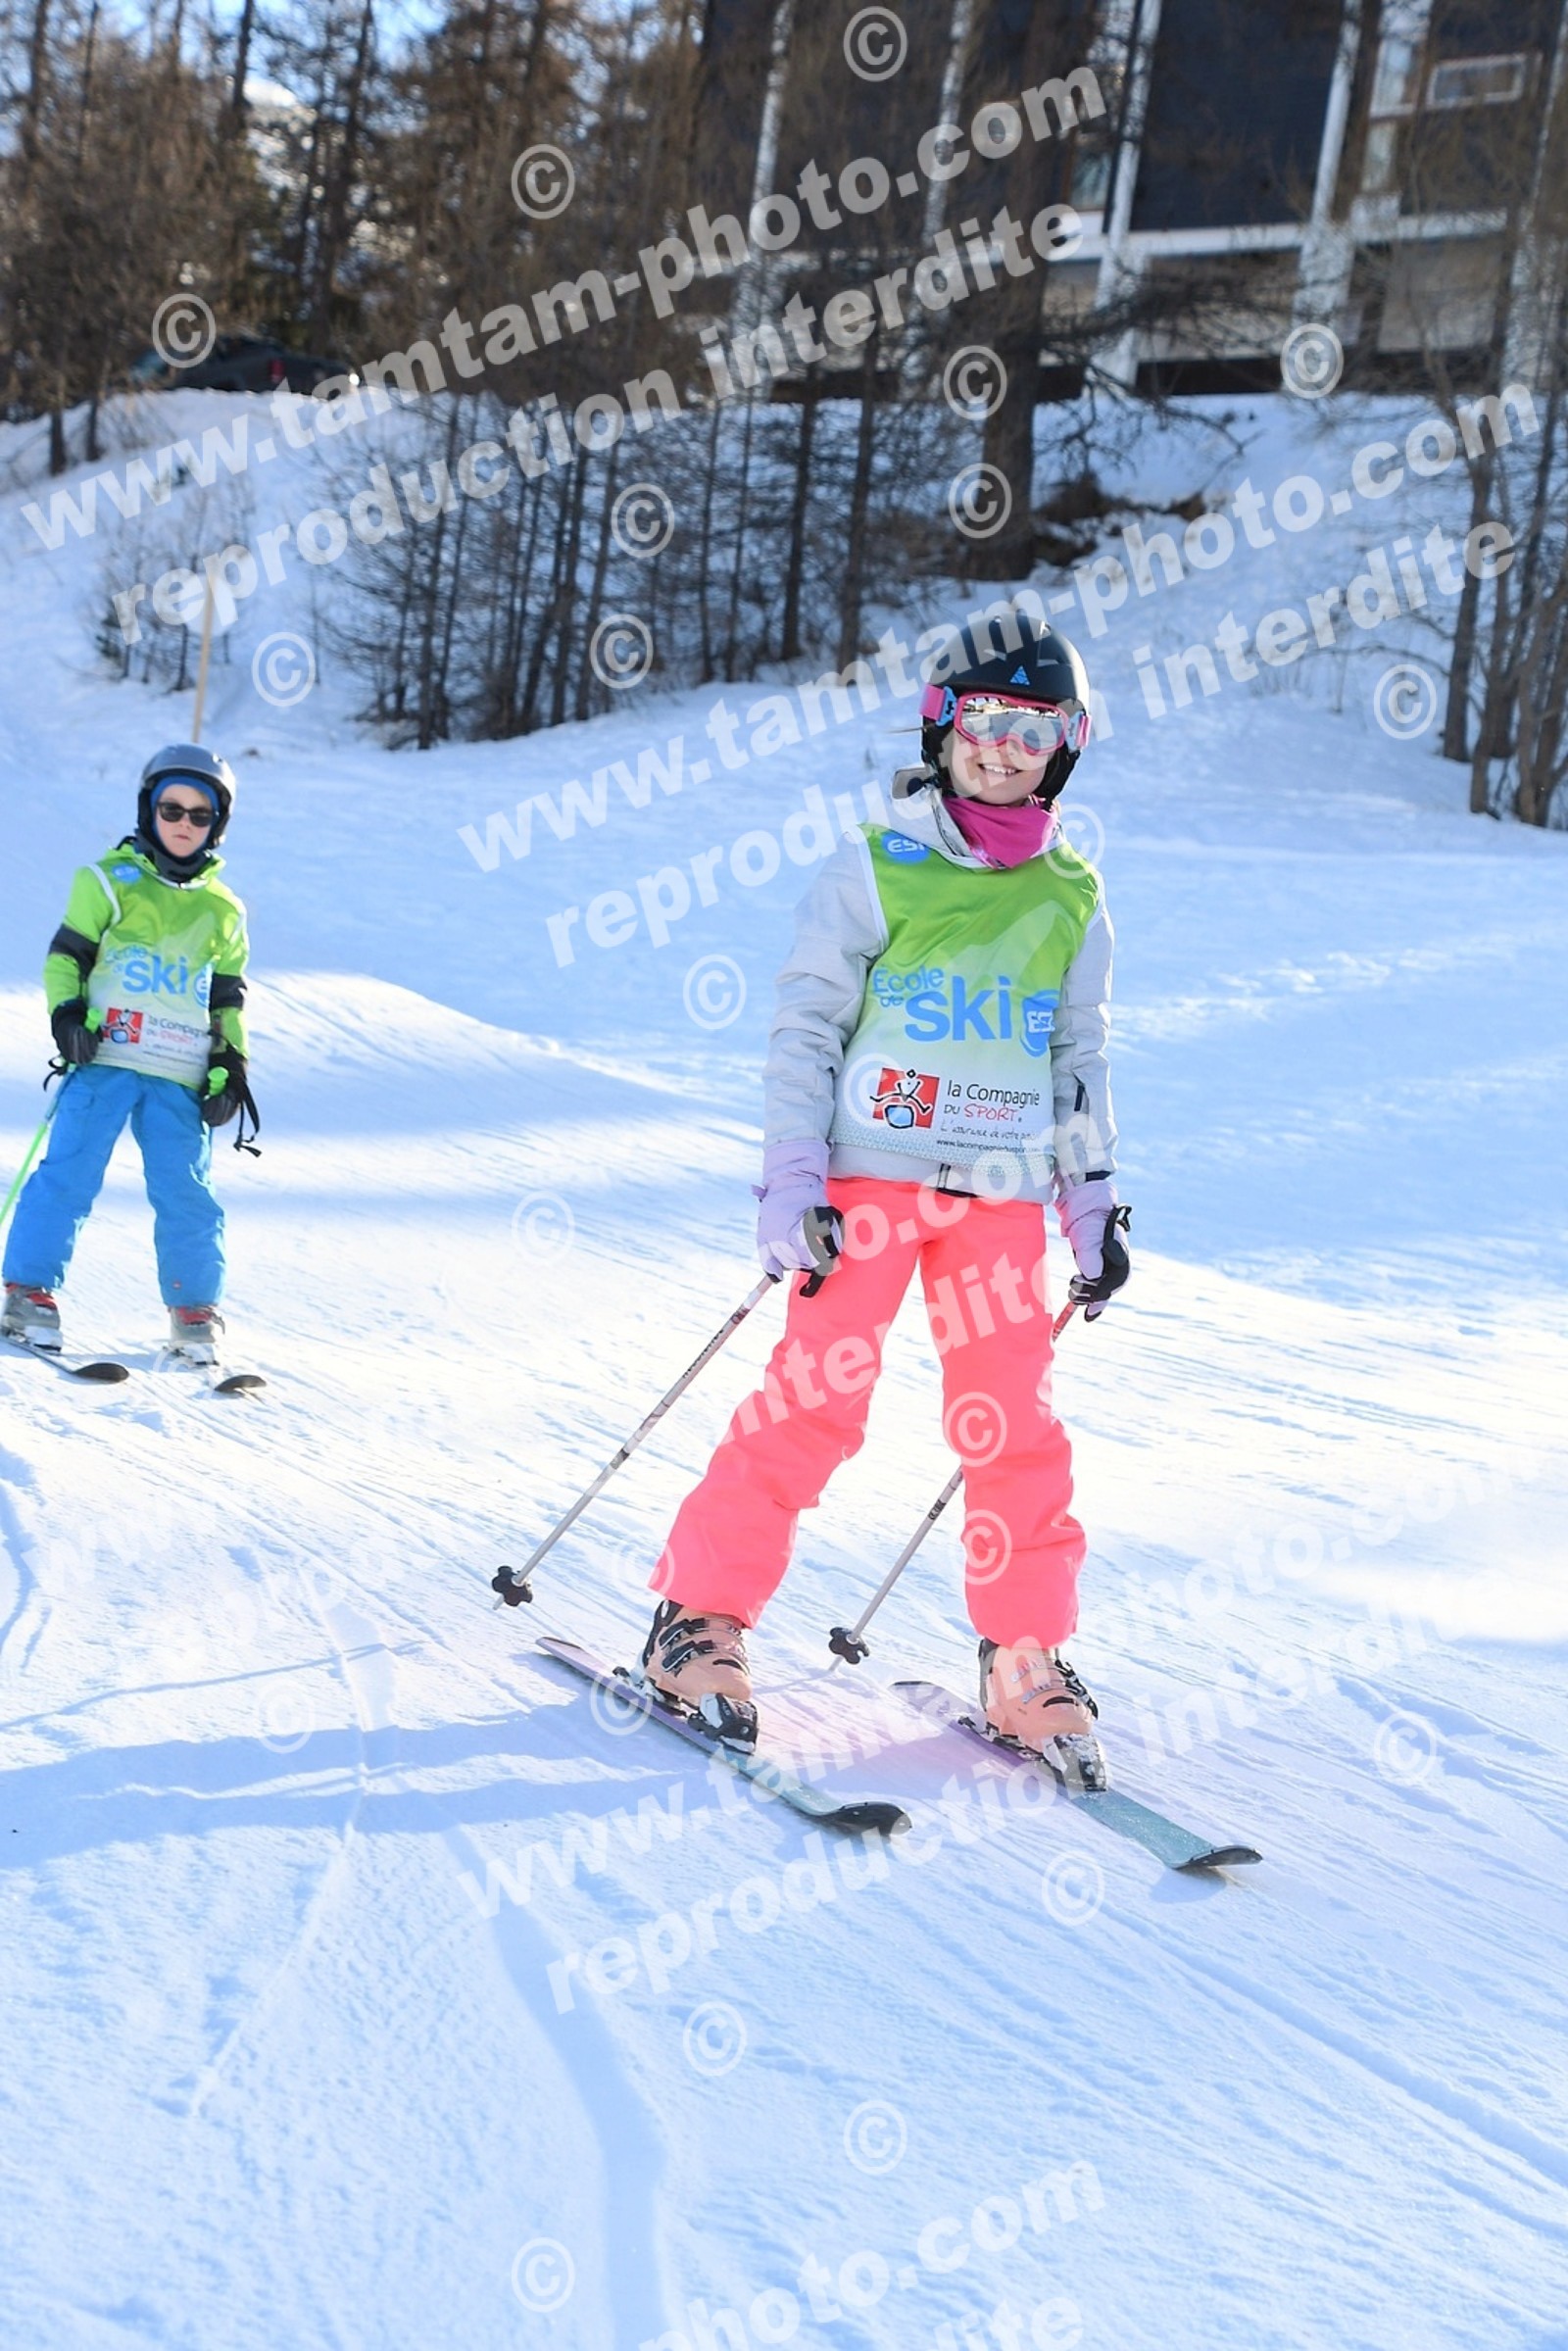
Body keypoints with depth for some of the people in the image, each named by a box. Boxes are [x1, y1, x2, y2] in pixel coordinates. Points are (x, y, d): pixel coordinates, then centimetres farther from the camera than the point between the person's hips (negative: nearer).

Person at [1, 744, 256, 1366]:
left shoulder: (222, 910, 16)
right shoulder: (110, 882, 6)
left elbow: (229, 1000, 21)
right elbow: (65, 956, 6)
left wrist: (231, 1067, 11)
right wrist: (66, 1013, -10)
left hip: (179, 1075, 2)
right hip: (104, 1059, -2)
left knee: (185, 1191, -1)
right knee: (69, 1172, -9)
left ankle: (195, 1311, 10)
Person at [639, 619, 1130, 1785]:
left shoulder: (1071, 898, 11)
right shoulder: (876, 868, 0)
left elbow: (1082, 1060, 17)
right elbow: (805, 1027, -1)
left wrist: (1097, 1202, 11)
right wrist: (792, 1178, -9)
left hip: (1003, 1195, 3)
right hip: (871, 1175, -3)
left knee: (1017, 1424, 0)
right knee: (816, 1399, -8)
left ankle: (1027, 1661, 11)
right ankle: (700, 1619, 3)